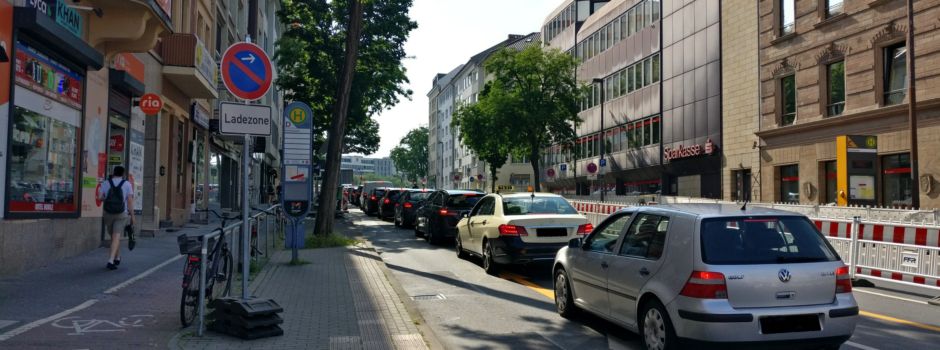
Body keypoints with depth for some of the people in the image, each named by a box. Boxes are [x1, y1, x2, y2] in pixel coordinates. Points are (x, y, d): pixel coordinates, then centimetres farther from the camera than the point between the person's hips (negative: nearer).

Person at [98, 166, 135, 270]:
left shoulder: (105, 183, 1)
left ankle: (117, 258, 33)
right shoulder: (127, 184, -3)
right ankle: (111, 261, -17)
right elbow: (130, 200, -8)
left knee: (114, 236, 20)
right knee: (116, 238, -5)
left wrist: (107, 199, 16)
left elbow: (99, 197, -6)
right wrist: (132, 216, -3)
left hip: (108, 214, 2)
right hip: (121, 214, -2)